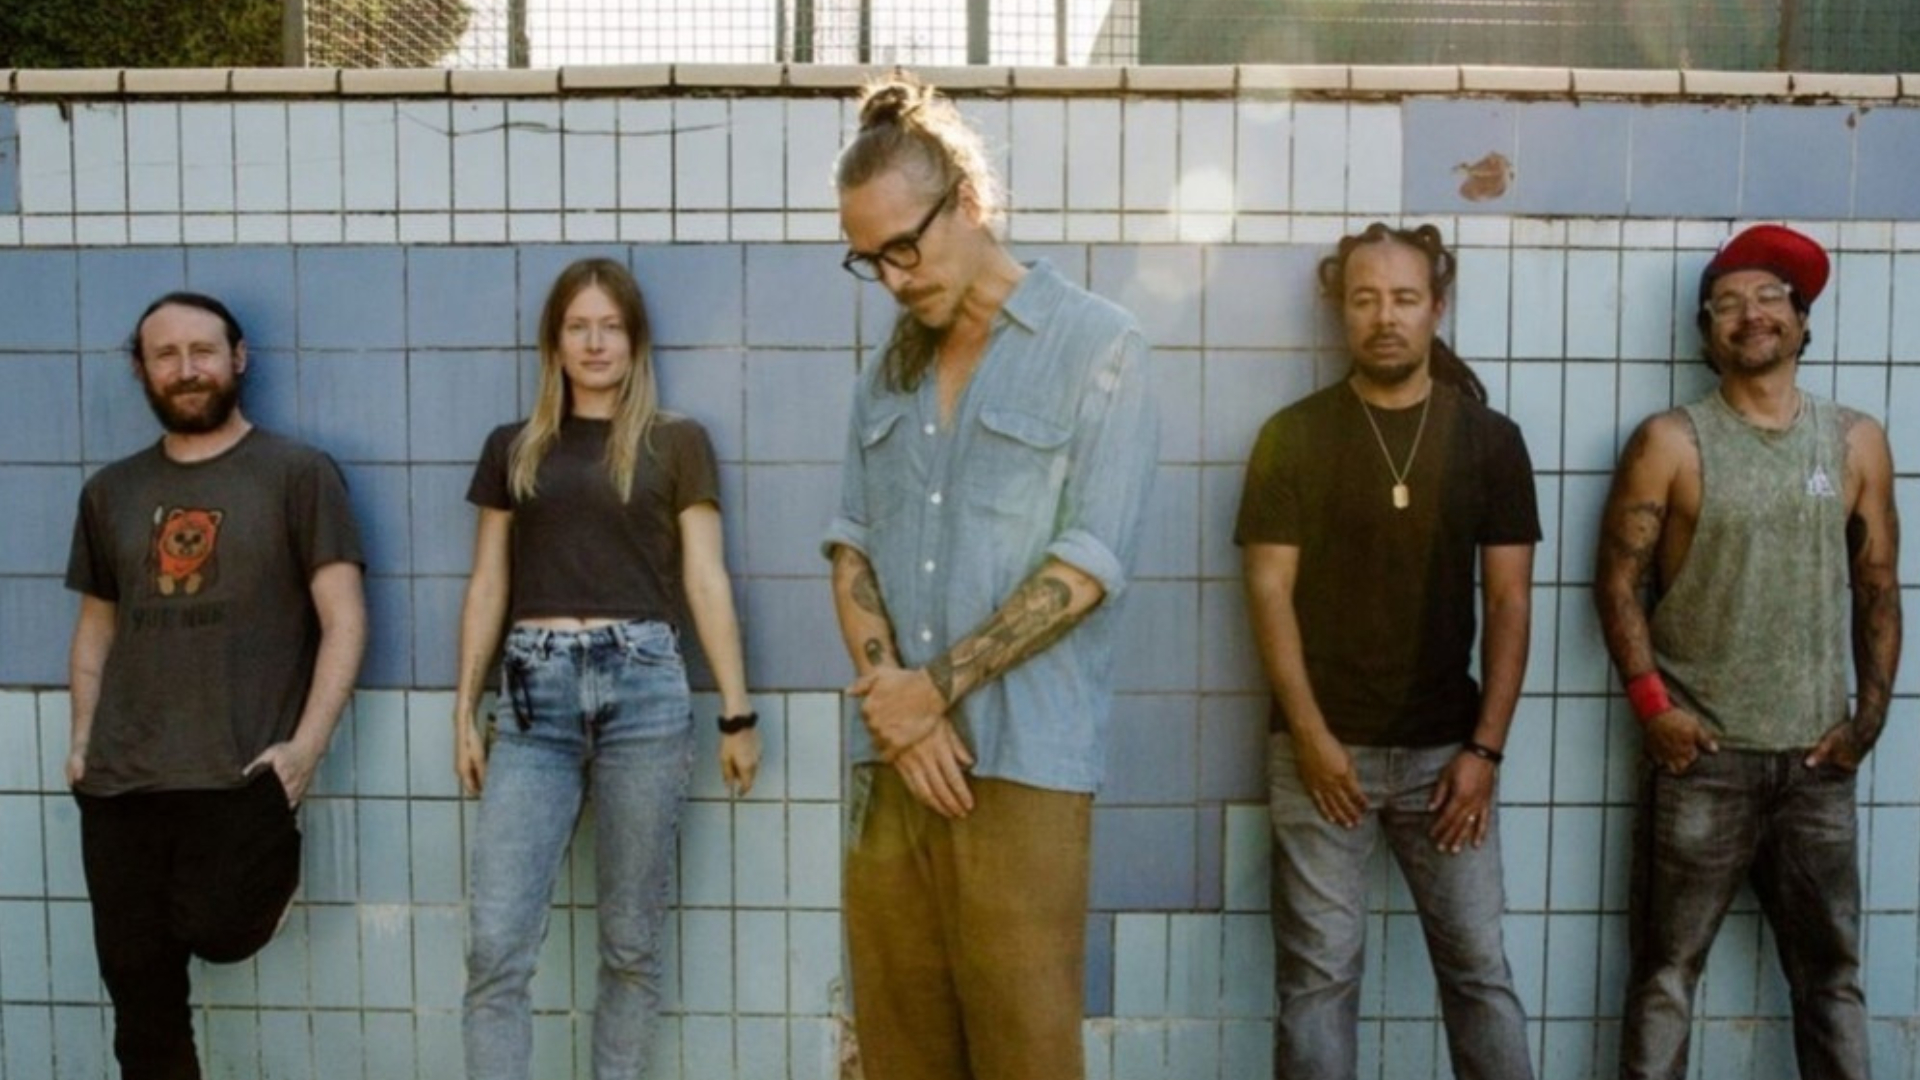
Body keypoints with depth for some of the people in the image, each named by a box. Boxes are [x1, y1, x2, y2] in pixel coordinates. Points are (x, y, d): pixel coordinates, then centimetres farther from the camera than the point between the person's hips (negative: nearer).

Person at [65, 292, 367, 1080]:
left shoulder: (297, 474, -2)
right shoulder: (111, 491, 13)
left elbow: (343, 619, -7)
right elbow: (96, 626, 19)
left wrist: (304, 748, -14)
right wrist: (82, 740, 7)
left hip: (238, 776, -4)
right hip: (120, 782, 4)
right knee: (140, 994, 8)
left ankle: (272, 858, 15)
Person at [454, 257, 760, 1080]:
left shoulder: (677, 443, 8)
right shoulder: (513, 447, 14)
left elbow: (706, 580, 5)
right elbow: (487, 586, 15)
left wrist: (737, 713, 2)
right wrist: (465, 710, 10)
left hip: (643, 689, -1)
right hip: (534, 695, 2)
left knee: (630, 940, 7)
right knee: (496, 945, -4)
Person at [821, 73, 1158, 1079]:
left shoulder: (1098, 347, -3)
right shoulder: (887, 372, 14)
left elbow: (1086, 565, -10)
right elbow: (850, 544, 10)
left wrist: (934, 686, -9)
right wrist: (887, 687, -7)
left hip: (1021, 762, -5)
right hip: (890, 754, 5)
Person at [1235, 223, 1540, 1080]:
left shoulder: (1490, 439, 3)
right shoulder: (1293, 436, -2)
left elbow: (1508, 602, 2)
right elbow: (1269, 590, -4)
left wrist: (1485, 747, -5)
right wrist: (1311, 735, -11)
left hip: (1444, 748, 2)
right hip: (1321, 745, -1)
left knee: (1480, 964, 8)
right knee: (1318, 971, 5)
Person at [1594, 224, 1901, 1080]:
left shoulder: (1857, 442, 6)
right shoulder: (1670, 443, -3)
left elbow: (1877, 589, 9)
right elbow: (1617, 581, -4)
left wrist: (1869, 715, 2)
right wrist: (1650, 702, -12)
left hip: (1817, 758, 3)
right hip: (1701, 755, -3)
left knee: (1832, 969, 12)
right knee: (1668, 966, 4)